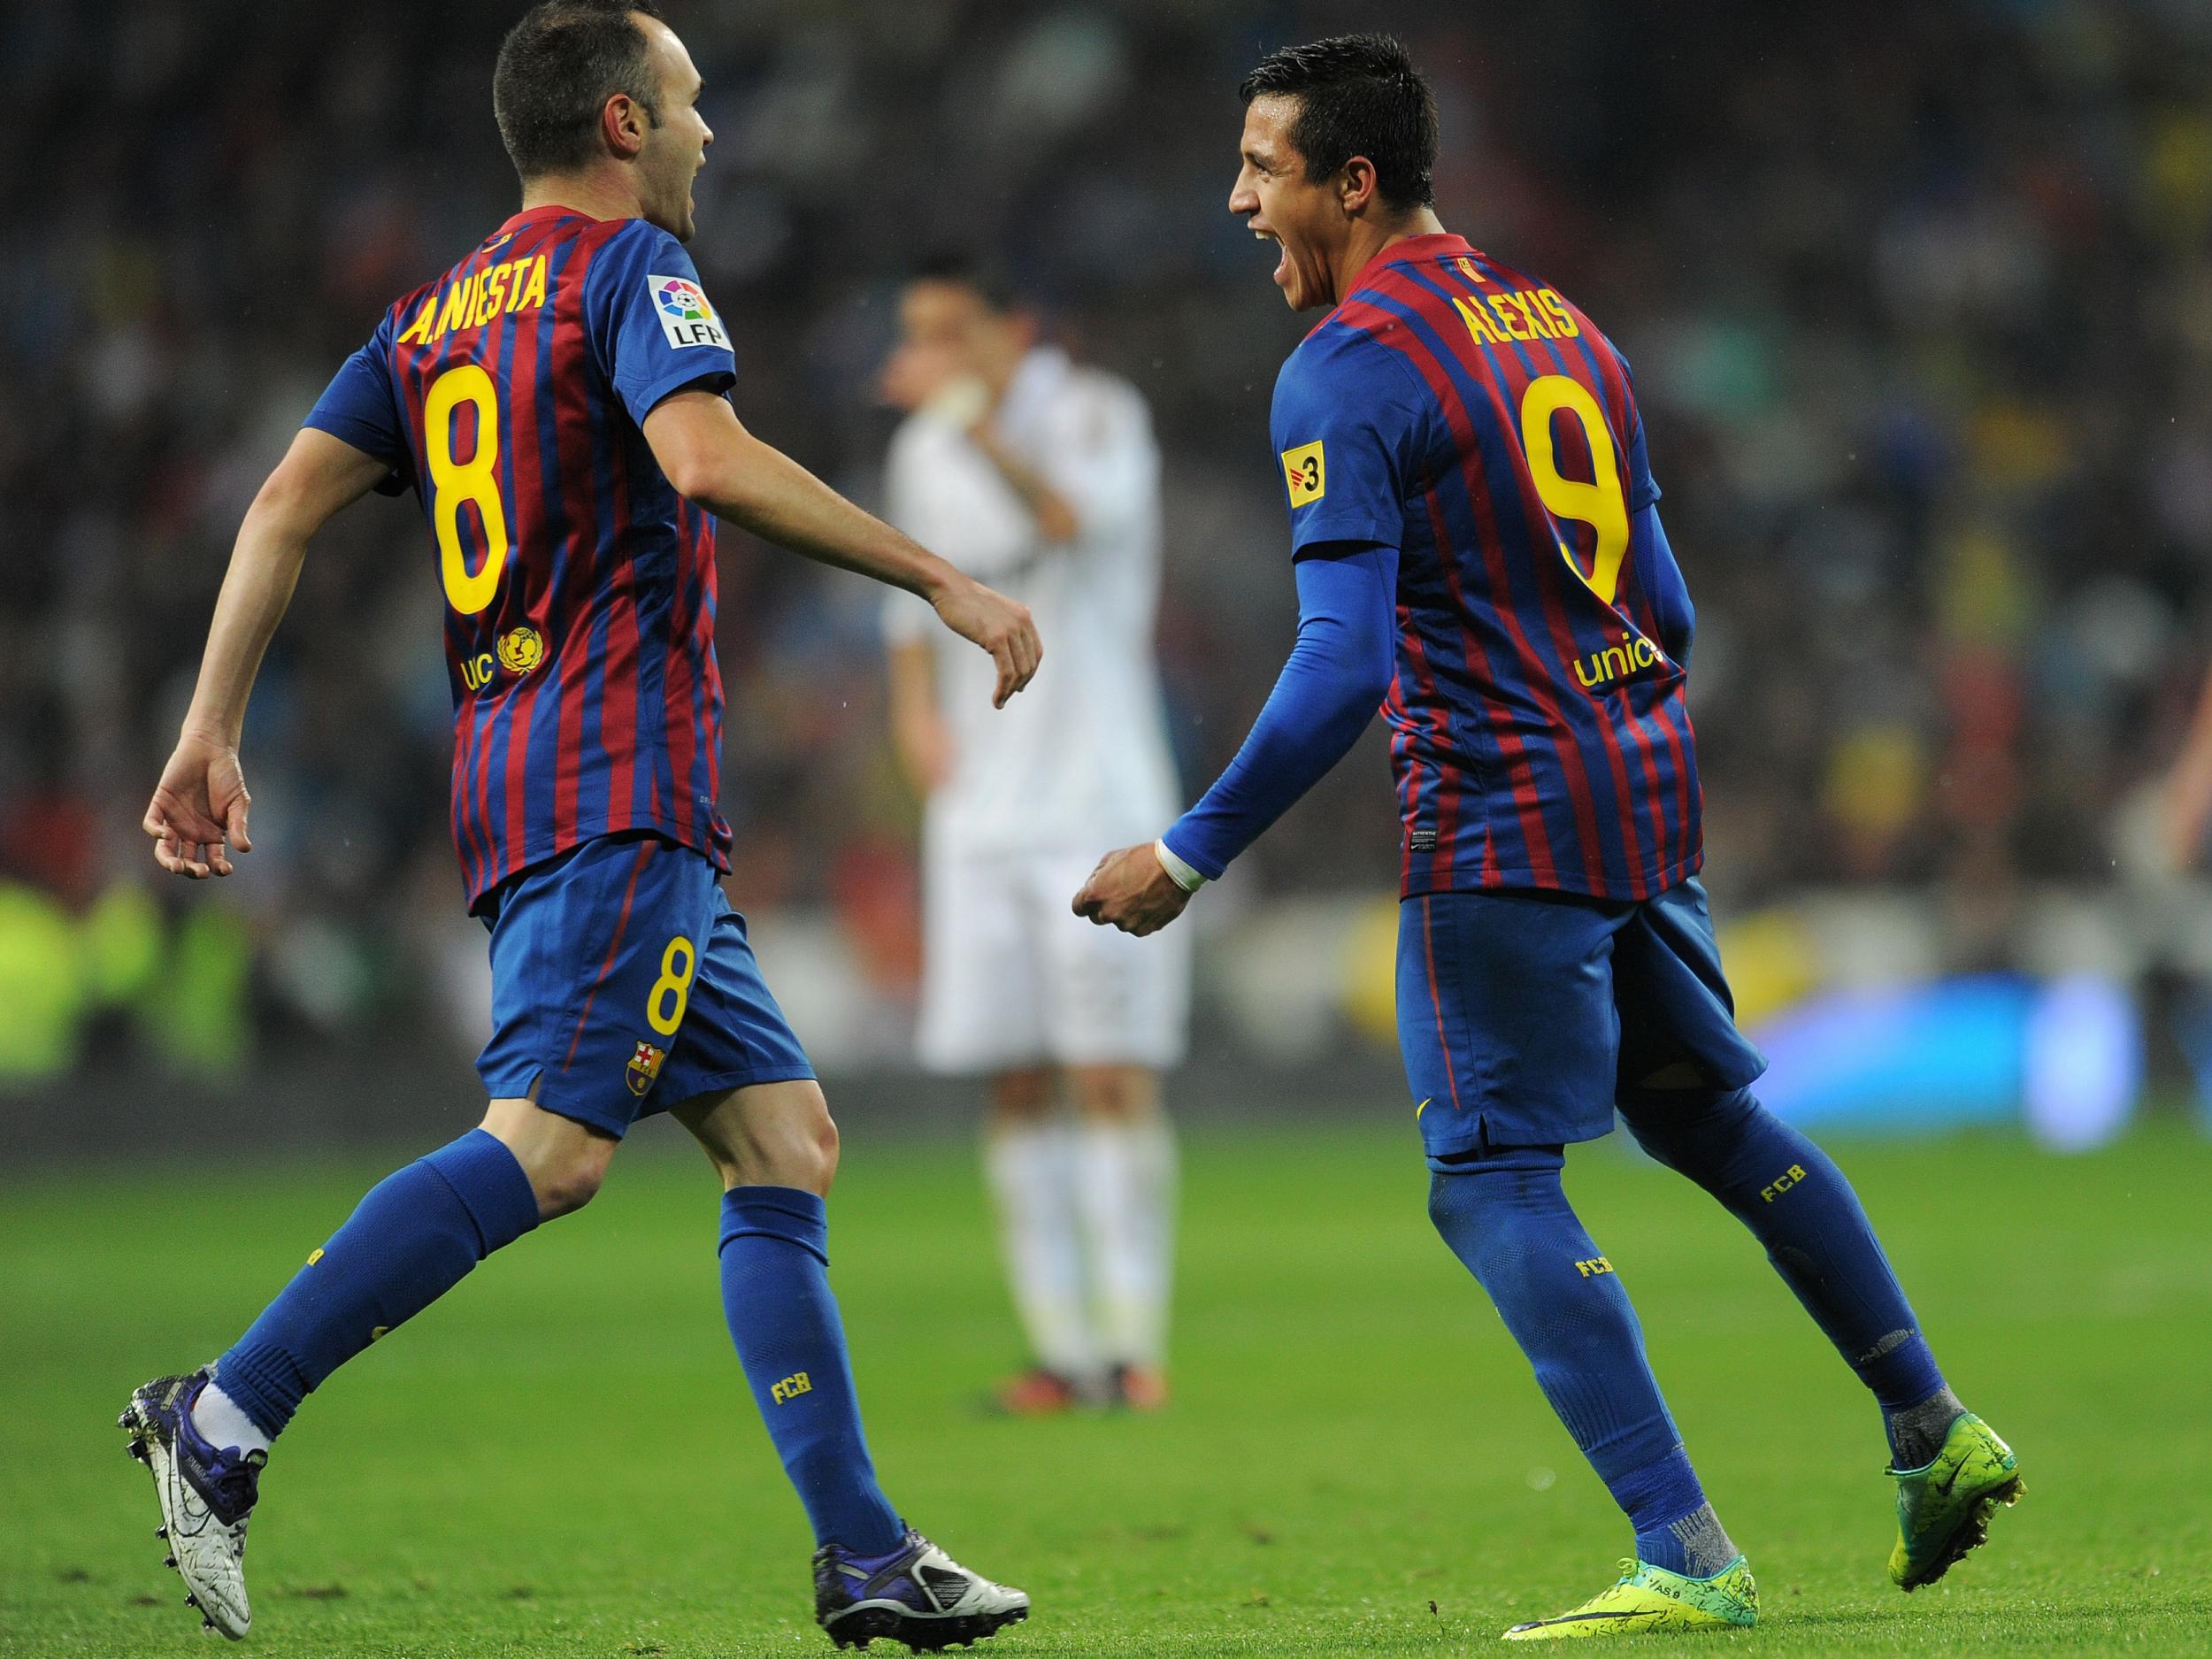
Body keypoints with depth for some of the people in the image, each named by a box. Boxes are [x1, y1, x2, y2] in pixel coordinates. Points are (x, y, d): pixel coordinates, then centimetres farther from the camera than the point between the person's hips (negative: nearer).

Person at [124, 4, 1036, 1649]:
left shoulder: (437, 312, 20)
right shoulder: (628, 265, -3)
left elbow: (289, 500, 11)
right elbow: (708, 458, -20)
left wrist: (212, 736, 9)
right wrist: (943, 581, -17)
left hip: (522, 775, 10)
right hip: (620, 784, -10)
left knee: (786, 1140, 9)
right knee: (549, 1146, -18)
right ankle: (223, 1418, -23)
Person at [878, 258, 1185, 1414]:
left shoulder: (1096, 413, -6)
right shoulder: (922, 451, 11)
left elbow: (1081, 517, -28)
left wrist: (975, 416, -35)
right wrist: (916, 706, 7)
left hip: (1098, 804, -5)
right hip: (980, 807, 5)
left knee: (1113, 1075, -9)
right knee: (1014, 1087, 1)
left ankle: (1133, 1341, -6)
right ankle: (1062, 1349, 3)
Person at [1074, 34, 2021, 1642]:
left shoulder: (1345, 371, -13)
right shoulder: (1563, 328, 13)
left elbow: (1342, 665, -22)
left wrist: (1191, 854, -18)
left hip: (1499, 832, -8)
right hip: (1647, 791, 8)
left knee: (1495, 1182, -3)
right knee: (1709, 1112, 23)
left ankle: (1690, 1561, -10)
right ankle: (1937, 1434, 28)